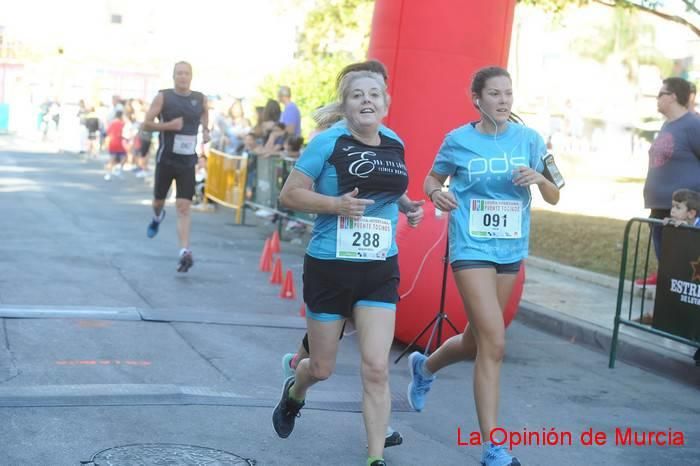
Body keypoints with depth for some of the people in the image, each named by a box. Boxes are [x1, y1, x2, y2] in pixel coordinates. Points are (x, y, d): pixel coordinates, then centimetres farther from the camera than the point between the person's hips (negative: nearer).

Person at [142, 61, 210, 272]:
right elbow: (146, 124, -6)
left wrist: (206, 131, 5)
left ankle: (185, 252, -13)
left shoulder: (200, 99, 2)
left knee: (183, 207, -8)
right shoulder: (163, 97, -6)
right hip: (166, 158, 0)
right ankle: (157, 217, 54)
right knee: (159, 200, 17)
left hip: (187, 160, 0)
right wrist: (168, 125, -22)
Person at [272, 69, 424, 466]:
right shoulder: (329, 142, -11)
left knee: (376, 368, -9)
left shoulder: (395, 145, 5)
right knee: (322, 368, 13)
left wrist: (406, 205, 4)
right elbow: (290, 194, -10)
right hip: (330, 268, -3)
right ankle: (294, 393, 50)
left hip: (380, 271, 3)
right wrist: (336, 203, -24)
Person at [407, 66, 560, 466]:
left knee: (477, 341, 17)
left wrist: (539, 178, -18)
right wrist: (436, 194, -14)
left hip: (511, 251, 5)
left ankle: (424, 367, 50)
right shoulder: (458, 140, -5)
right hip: (472, 249, -5)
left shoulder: (529, 139, 1)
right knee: (494, 345, -15)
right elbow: (432, 180, 9)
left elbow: (554, 198, 4)